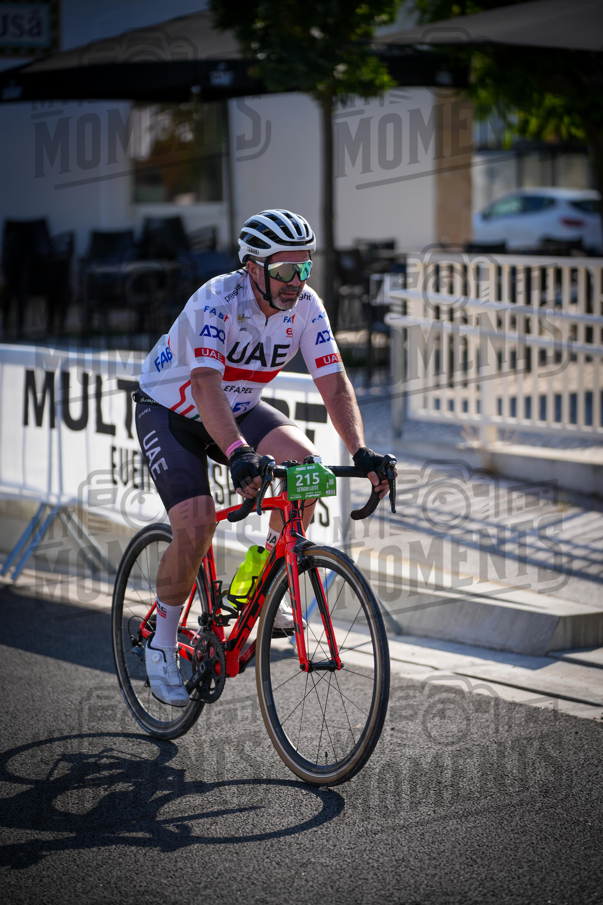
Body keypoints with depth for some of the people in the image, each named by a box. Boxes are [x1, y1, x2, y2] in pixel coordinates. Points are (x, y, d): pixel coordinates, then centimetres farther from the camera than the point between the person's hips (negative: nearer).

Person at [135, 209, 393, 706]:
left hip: (240, 408, 5)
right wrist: (238, 455, -61)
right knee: (196, 526, -23)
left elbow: (335, 384, -19)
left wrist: (361, 452, -35)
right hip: (170, 411, -5)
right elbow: (205, 386, -46)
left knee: (304, 461, -23)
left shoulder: (306, 307, -17)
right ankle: (161, 642, 0)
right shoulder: (217, 302, -33)